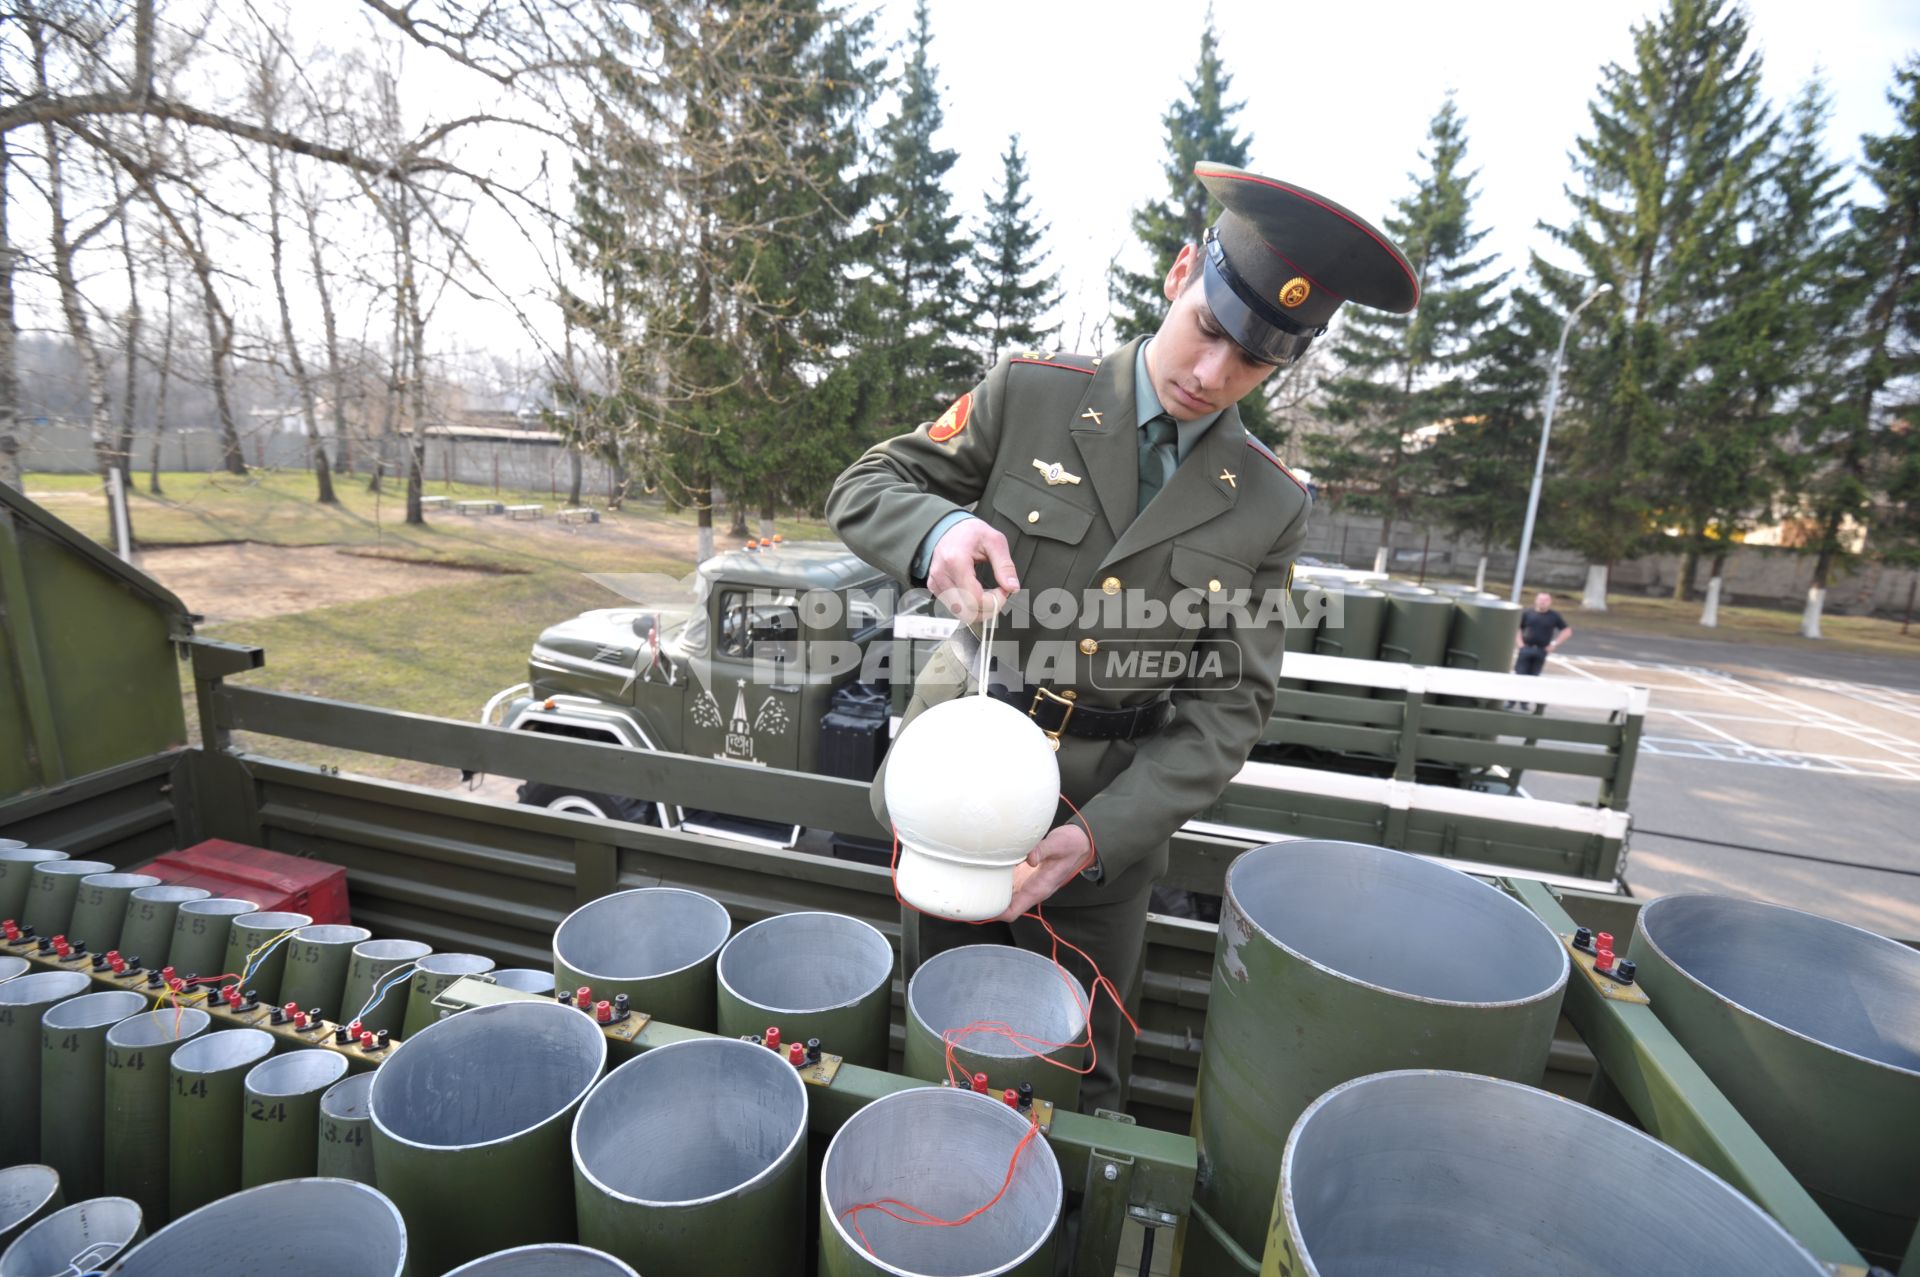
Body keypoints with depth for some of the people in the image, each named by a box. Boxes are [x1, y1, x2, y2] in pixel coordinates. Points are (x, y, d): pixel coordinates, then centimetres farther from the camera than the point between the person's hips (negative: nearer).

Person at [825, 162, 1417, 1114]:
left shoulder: (1271, 505, -3)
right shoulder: (1030, 395, -7)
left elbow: (1230, 702, -6)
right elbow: (865, 488, -3)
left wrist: (1102, 832, -19)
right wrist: (940, 528, -27)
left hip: (1107, 835, 1)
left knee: (1078, 1090, 21)